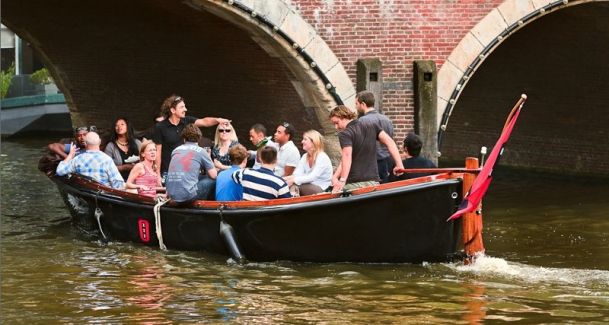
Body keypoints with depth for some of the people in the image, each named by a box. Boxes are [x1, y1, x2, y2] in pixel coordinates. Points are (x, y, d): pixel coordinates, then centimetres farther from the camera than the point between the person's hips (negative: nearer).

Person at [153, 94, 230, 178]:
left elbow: (204, 122, -10)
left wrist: (217, 120, -30)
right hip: (168, 171, -4)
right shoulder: (160, 127, -8)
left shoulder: (186, 121, 3)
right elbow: (158, 151, -5)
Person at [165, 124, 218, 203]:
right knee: (213, 180, 14)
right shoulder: (201, 151, 3)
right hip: (188, 195, -6)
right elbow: (213, 175, 5)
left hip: (172, 195, 6)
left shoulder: (176, 150, 17)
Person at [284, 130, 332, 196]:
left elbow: (313, 177, -22)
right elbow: (298, 173, -1)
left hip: (322, 189, -6)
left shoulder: (322, 157, -11)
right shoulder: (305, 157, 13)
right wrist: (290, 177, -25)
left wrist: (294, 180, -30)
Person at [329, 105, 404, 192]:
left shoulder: (344, 134, -7)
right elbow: (389, 142, 5)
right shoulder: (372, 126, 12)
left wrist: (342, 180, -31)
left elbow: (347, 156, -23)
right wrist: (399, 165, 4)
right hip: (373, 181, 6)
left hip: (353, 184, -6)